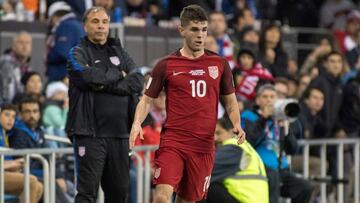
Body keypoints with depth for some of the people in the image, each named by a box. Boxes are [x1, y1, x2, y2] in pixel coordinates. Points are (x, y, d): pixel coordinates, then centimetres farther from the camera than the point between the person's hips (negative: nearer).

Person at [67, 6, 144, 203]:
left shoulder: (119, 52, 17)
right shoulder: (78, 53, 3)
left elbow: (137, 81, 2)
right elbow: (88, 76, -18)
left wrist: (106, 85, -11)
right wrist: (118, 76, -3)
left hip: (120, 134, 5)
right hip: (90, 133, -5)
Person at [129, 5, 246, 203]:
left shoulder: (219, 64, 9)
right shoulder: (166, 65, 2)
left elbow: (230, 101, 16)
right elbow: (147, 100, 7)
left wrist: (236, 125, -3)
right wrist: (137, 123, -12)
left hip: (203, 145, 3)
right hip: (172, 140, -2)